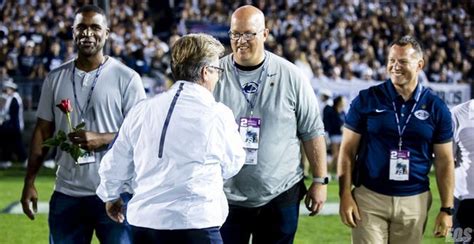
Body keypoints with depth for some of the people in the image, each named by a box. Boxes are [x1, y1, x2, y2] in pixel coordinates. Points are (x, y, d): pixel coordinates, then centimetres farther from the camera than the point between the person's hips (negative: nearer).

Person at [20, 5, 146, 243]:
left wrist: (101, 139, -20)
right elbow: (42, 132, 12)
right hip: (66, 194, 4)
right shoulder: (55, 78, 10)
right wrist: (29, 182, 5)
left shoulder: (127, 78, -3)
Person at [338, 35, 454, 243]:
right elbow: (348, 151, 1)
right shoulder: (367, 100, -1)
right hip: (369, 197, -1)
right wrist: (345, 195, -7)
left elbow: (444, 161, 6)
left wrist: (447, 209, 1)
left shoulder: (436, 107, 3)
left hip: (414, 201, 2)